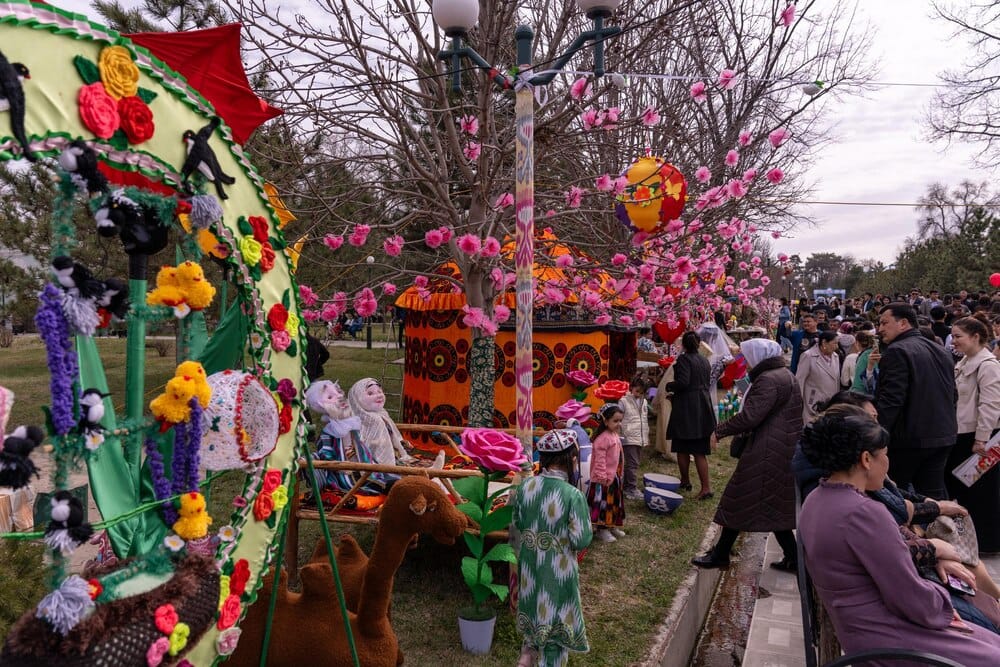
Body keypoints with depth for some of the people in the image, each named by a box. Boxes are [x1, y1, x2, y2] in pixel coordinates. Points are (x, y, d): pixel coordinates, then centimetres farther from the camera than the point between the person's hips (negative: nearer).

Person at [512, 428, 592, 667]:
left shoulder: (526, 486, -10)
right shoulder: (573, 495, -25)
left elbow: (517, 523, 3)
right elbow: (582, 540, -19)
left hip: (530, 563, 5)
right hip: (557, 568, -5)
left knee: (536, 607, 28)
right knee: (554, 616, 15)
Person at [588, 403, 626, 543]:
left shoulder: (615, 435, 8)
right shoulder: (603, 438, -23)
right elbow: (600, 459, -24)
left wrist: (620, 473, 20)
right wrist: (602, 477, -24)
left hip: (614, 476, 10)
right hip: (604, 478, -10)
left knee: (614, 502, 19)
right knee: (603, 503, 0)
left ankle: (612, 526, 31)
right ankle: (601, 530, 10)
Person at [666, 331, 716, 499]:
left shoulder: (684, 359, -11)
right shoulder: (704, 361, 10)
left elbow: (683, 382, -21)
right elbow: (707, 382, 17)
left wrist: (669, 386, -2)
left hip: (686, 409, -6)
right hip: (703, 408, 7)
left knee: (682, 449, 10)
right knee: (700, 451, 7)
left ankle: (685, 481, 21)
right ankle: (706, 487, 2)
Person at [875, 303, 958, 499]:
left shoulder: (897, 351, -15)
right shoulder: (941, 351, 13)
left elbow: (890, 400, -22)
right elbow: (952, 394, 19)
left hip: (910, 438, -8)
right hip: (942, 436, 8)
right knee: (934, 493, 12)